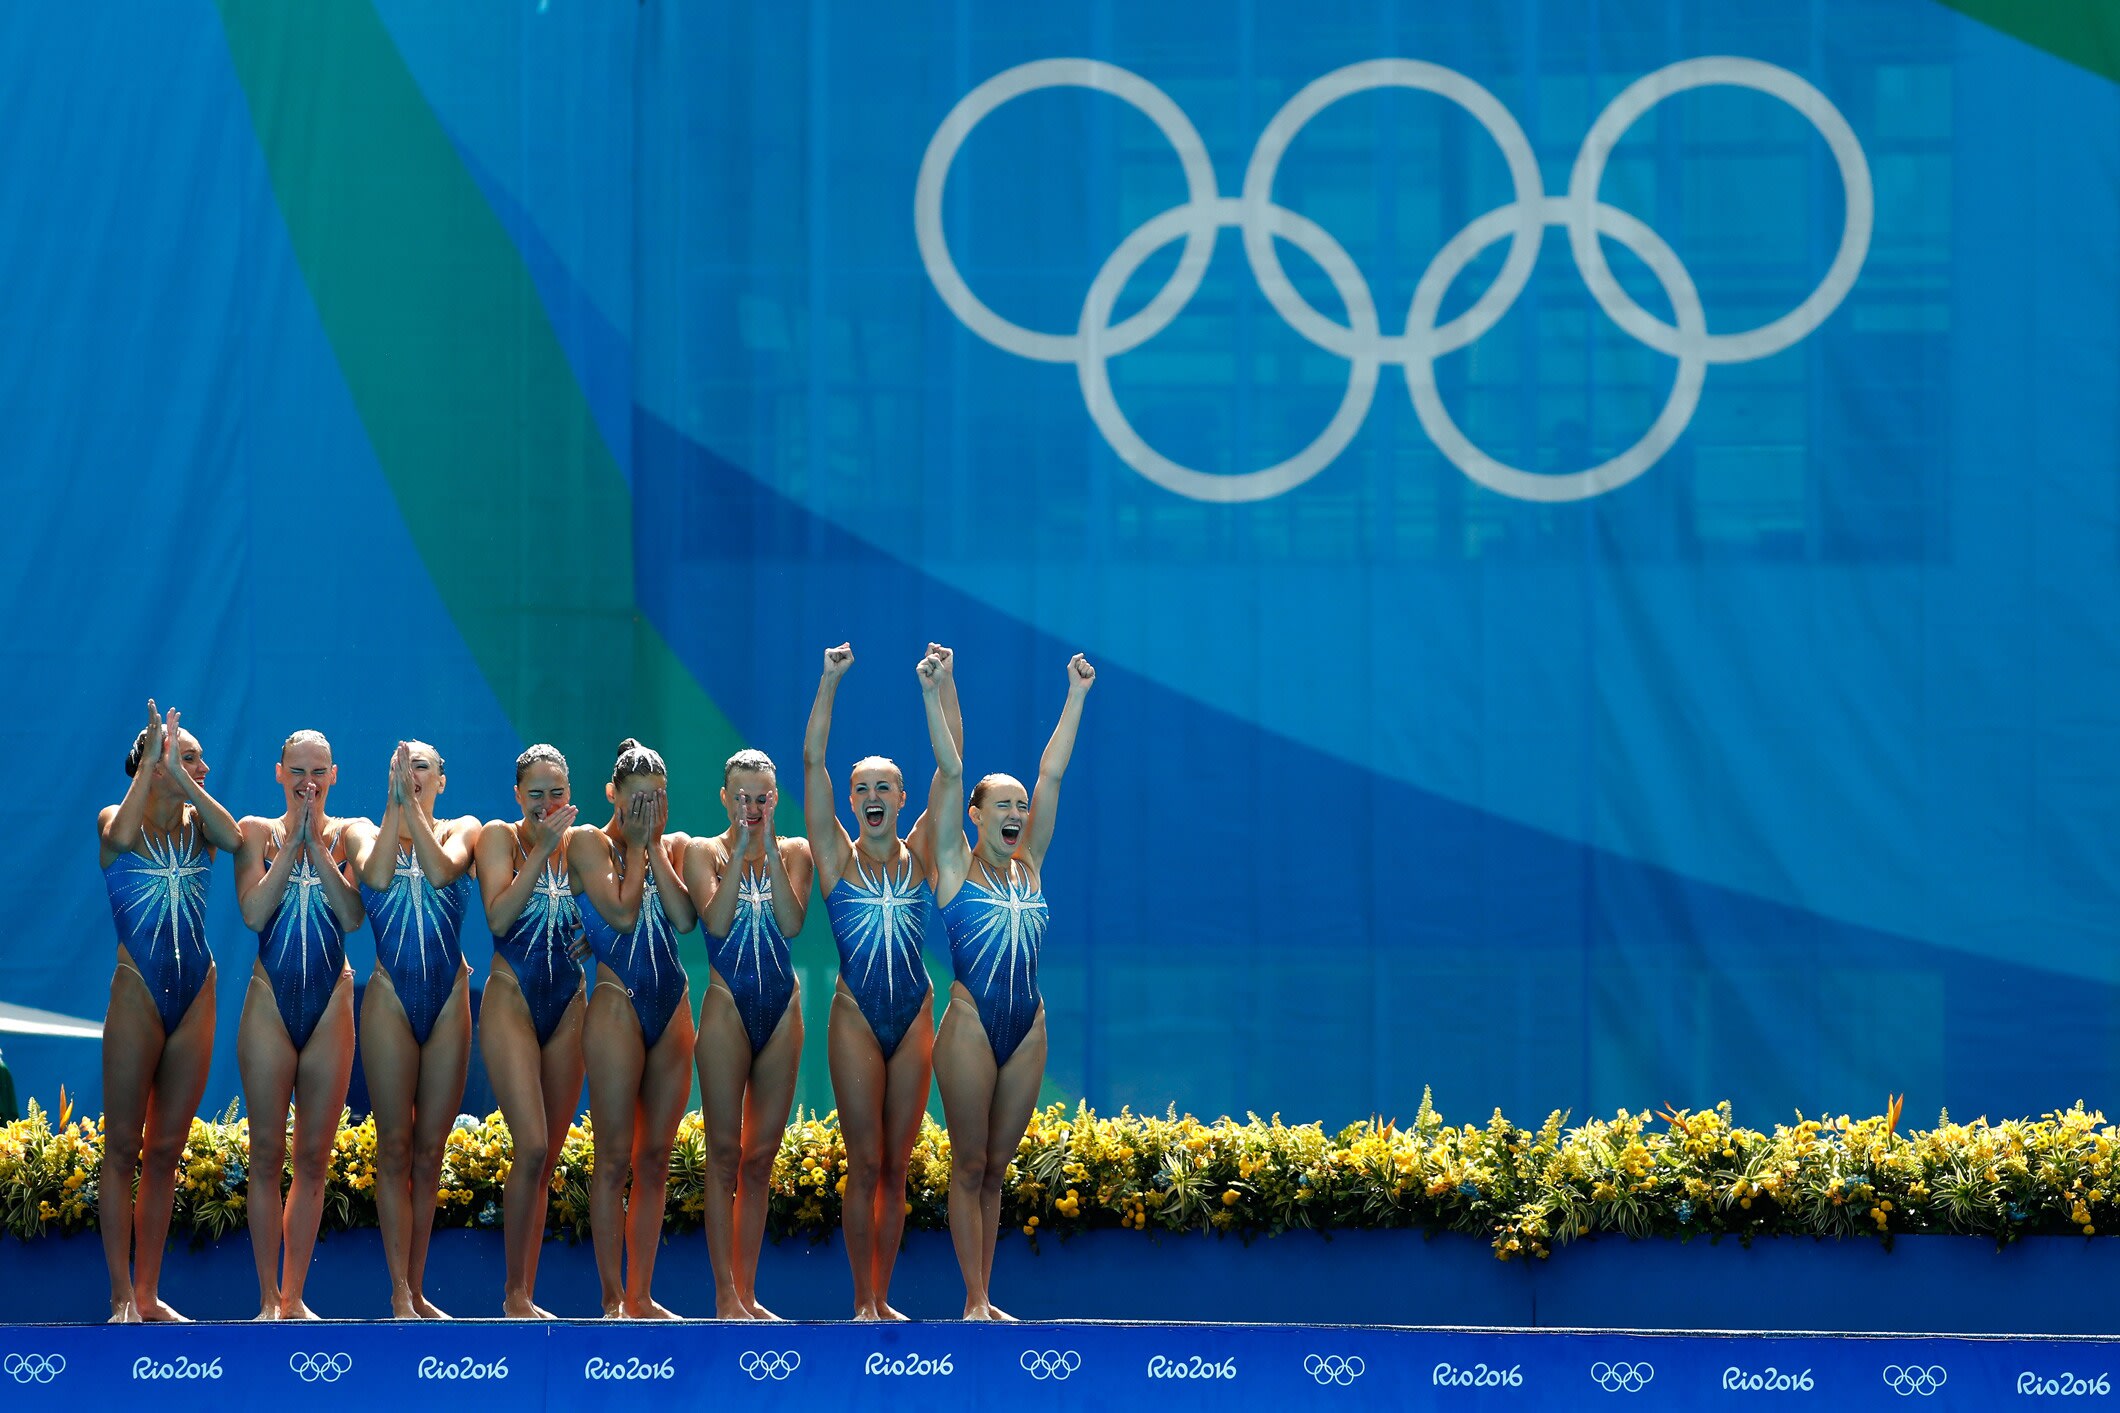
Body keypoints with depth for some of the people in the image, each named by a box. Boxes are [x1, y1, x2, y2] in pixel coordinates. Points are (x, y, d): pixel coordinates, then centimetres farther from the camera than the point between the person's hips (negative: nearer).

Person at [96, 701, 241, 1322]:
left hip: (196, 995, 4)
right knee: (122, 1148, -3)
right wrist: (152, 763, -17)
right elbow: (122, 836, -26)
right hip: (138, 992, -4)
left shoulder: (197, 823, 8)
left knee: (166, 1152, 7)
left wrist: (184, 780, -13)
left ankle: (148, 1293, 11)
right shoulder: (116, 818, -1)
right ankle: (121, 1297, -3)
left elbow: (234, 839, -14)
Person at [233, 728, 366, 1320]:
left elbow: (353, 915, -9)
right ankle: (269, 1298, 4)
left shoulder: (350, 833, 5)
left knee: (313, 1159, 3)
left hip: (330, 1003, 1)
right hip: (271, 1000, -1)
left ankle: (294, 1297, 10)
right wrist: (292, 841, -11)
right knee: (267, 1154, -1)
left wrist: (317, 842, -12)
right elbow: (253, 913, -10)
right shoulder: (258, 832, 4)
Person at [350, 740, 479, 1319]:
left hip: (449, 999, 1)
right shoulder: (368, 832, 7)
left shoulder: (462, 829, 8)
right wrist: (394, 803, -16)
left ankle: (417, 1290, 10)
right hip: (390, 998, -1)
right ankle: (400, 1295, -5)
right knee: (394, 1147, -4)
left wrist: (413, 804, -17)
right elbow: (377, 875, -15)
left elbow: (442, 871, -14)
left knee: (429, 1151, 4)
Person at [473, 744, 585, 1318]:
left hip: (568, 1007, 5)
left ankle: (524, 1294, 8)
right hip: (514, 1003, -5)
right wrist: (542, 849, -19)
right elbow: (499, 919, -17)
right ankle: (515, 1292, -7)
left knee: (548, 1158, 4)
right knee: (532, 1147, -16)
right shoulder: (500, 836, -2)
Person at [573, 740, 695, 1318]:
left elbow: (684, 917, -5)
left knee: (655, 1161, 6)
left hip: (672, 1010, 5)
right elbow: (622, 913, -14)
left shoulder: (675, 846, 12)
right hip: (619, 1007, -5)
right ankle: (613, 1298, -4)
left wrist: (656, 847, -4)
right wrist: (636, 844, -6)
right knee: (615, 1159, -6)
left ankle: (641, 1296, 10)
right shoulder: (590, 842, -2)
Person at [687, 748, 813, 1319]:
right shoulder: (706, 852, 1)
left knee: (760, 1160, 6)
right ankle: (726, 1296, -4)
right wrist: (741, 850, -17)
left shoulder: (794, 853, 7)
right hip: (729, 1009, -3)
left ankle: (747, 1294, 10)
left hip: (781, 1013, 3)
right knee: (725, 1156, -4)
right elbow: (716, 921, -14)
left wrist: (771, 849, -15)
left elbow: (793, 921, -9)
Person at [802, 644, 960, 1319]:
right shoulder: (838, 856, 1)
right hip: (856, 1018, -2)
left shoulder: (918, 854, 5)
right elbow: (812, 761, -7)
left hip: (913, 1019, 2)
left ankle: (883, 1298, 10)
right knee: (865, 1164, -4)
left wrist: (945, 681, -7)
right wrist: (831, 679, -13)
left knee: (896, 1167, 5)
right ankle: (863, 1302, -1)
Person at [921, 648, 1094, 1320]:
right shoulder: (955, 865, -1)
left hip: (1027, 1031, 5)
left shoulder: (1028, 866, 11)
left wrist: (1076, 695, 7)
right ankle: (974, 1301, 0)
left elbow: (1051, 774, 8)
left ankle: (984, 1298, 11)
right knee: (969, 1166, -1)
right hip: (971, 1026, -5)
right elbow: (949, 771, -10)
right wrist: (933, 695, -17)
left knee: (996, 1169, 9)